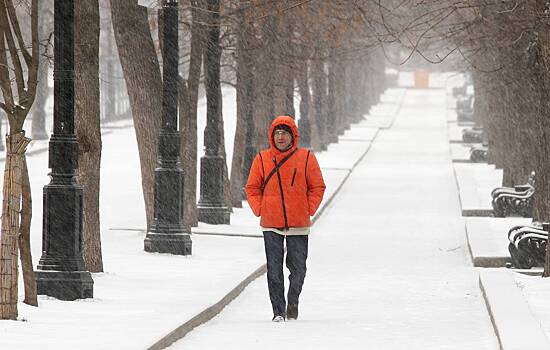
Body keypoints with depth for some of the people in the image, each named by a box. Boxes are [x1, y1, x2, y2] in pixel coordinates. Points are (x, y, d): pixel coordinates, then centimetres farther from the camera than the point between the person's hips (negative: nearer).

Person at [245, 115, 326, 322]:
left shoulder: (306, 158, 1)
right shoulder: (262, 159, 3)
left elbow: (317, 187, 6)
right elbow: (252, 188, 10)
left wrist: (308, 210, -2)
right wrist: (260, 210, -2)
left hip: (299, 225, 0)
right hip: (271, 226, 0)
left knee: (297, 268, 7)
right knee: (274, 270, -3)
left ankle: (293, 303, 28)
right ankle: (278, 311, 1)